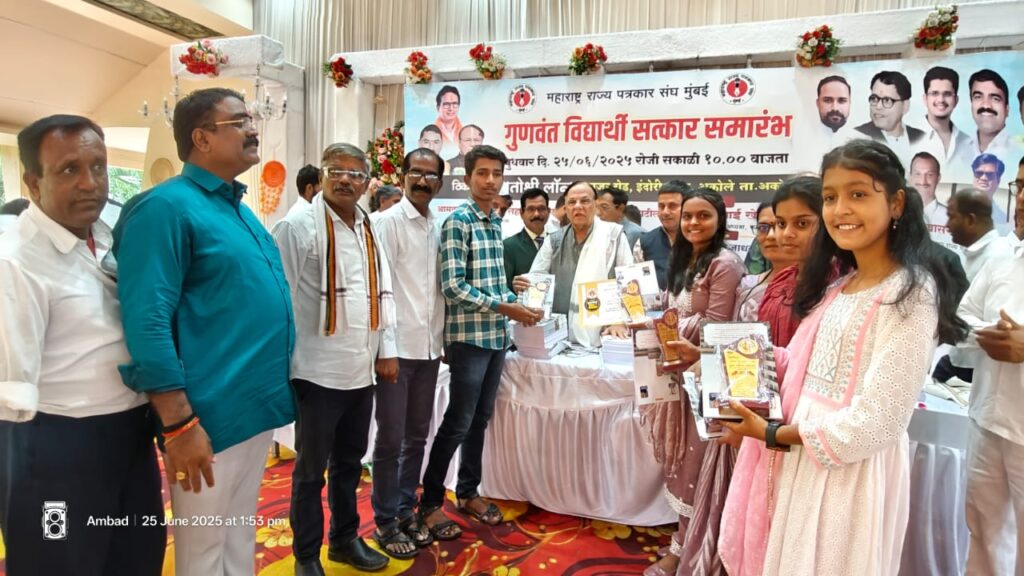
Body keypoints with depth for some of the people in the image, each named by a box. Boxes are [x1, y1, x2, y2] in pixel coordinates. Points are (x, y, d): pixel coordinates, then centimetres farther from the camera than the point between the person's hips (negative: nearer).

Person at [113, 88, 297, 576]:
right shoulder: (166, 207, -13)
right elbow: (147, 324, -19)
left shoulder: (240, 209, 13)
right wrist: (179, 424, -20)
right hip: (211, 417, -8)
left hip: (257, 408, 8)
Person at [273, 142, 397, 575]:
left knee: (349, 462, 20)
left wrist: (386, 351, 9)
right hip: (318, 370, -6)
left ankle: (345, 538, 38)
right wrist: (283, 362, -14)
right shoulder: (299, 226, -9)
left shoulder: (369, 230, 11)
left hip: (361, 369, 6)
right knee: (312, 469, 10)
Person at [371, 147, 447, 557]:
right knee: (391, 439, 5)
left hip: (429, 347, 6)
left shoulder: (439, 227, 11)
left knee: (417, 436, 15)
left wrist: (442, 338, 11)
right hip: (398, 346, -6)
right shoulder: (388, 222, -7)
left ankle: (406, 511, 31)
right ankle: (385, 522, 22)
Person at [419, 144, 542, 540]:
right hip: (469, 337, -7)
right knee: (457, 422, 0)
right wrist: (505, 308, -16)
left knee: (481, 419, 16)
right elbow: (454, 287, -18)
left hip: (496, 336, 8)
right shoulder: (458, 222, -11)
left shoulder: (496, 223, 12)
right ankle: (430, 502, 17)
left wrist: (517, 303, 4)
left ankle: (468, 492, 31)